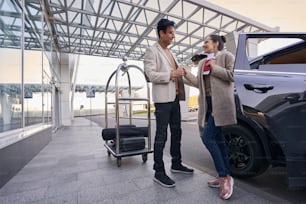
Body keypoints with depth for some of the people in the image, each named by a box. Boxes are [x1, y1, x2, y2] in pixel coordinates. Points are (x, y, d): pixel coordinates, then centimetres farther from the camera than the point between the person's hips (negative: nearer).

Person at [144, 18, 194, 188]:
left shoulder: (169, 52, 22)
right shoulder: (152, 51, -4)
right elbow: (150, 75, -16)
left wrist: (180, 73, 9)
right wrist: (172, 74, -17)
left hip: (175, 97, 9)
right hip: (163, 98, -9)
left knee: (176, 132, 13)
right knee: (161, 135, -4)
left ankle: (176, 164, 28)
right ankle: (159, 172, 9)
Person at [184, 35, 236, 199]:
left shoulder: (226, 56, 5)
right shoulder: (203, 62, 23)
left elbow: (231, 75, -9)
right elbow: (199, 83, 17)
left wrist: (214, 67, -7)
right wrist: (185, 73, 13)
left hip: (220, 103, -7)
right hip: (207, 103, 7)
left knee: (208, 137, -15)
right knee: (218, 139, 9)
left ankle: (224, 177, 0)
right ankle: (225, 176, 21)